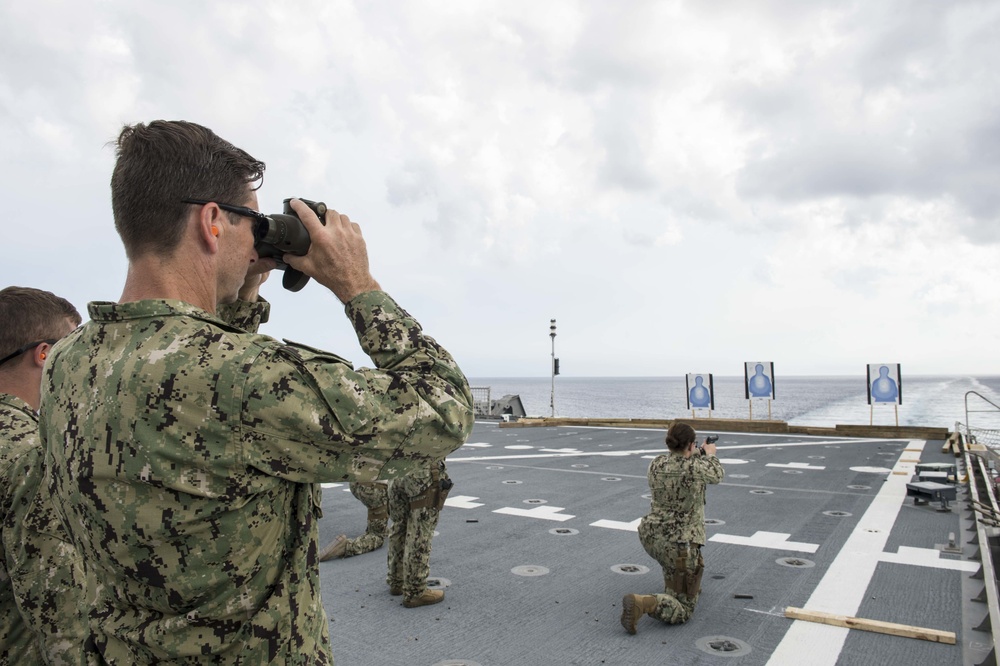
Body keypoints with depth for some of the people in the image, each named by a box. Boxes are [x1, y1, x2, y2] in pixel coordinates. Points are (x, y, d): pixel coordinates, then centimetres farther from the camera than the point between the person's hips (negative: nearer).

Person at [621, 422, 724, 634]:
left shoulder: (656, 464, 0)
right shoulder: (696, 467, -16)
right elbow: (717, 474, 8)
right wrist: (710, 455, 27)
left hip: (650, 536, 7)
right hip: (678, 543, -7)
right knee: (683, 610, 2)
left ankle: (689, 584, 47)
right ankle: (641, 603, -23)